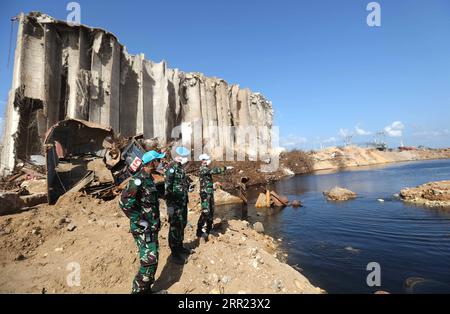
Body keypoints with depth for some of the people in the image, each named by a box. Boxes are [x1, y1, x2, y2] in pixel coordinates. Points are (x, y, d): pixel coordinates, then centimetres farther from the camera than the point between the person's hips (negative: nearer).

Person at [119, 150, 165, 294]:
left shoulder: (149, 178, 9)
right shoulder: (138, 180, -20)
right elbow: (124, 201, -27)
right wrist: (139, 220, -21)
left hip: (152, 227, 9)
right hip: (143, 229, -9)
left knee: (153, 260, 17)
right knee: (149, 262, -5)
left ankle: (146, 289, 32)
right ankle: (138, 290, 12)